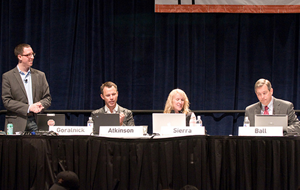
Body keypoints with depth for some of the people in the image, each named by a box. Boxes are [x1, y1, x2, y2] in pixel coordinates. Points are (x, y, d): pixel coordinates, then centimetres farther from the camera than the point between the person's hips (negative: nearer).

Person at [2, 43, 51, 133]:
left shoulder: (40, 75, 15)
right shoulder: (7, 77, 3)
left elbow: (47, 98, 14)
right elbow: (7, 101, -4)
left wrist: (40, 105, -10)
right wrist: (28, 108, -14)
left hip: (36, 122, 3)